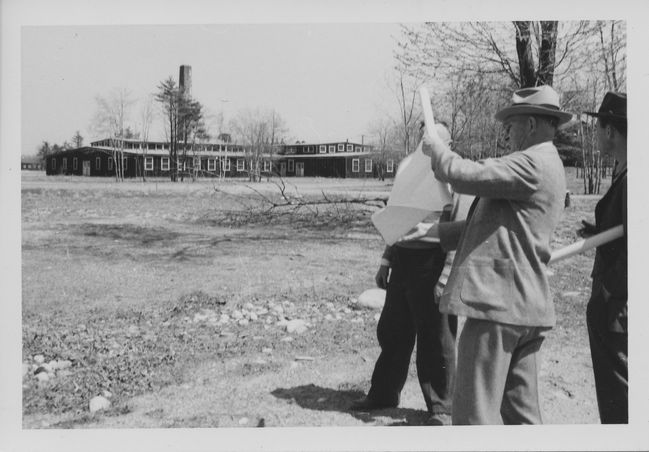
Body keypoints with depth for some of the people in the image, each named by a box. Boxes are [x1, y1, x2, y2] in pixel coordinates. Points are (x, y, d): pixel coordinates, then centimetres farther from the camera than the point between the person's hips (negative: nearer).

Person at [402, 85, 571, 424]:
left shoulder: (532, 164, -12)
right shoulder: (546, 167, 21)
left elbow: (464, 175, -21)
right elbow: (493, 224, 21)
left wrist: (436, 149, -1)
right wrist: (436, 231, 14)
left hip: (498, 304, -10)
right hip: (528, 308, 10)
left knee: (476, 410, -4)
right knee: (520, 410, 16)